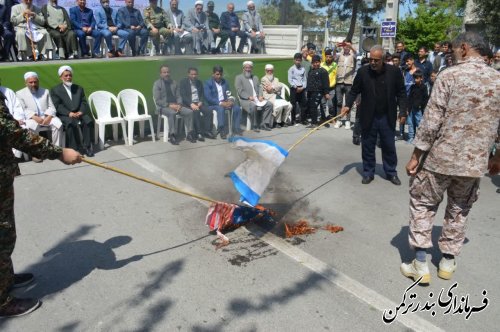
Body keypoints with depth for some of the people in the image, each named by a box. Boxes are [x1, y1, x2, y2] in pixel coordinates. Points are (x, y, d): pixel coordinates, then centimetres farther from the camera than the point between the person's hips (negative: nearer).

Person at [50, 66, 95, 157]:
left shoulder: (79, 88, 21)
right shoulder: (55, 90, 10)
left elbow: (84, 102, 10)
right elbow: (57, 106, -3)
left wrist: (81, 111, -11)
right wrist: (69, 113, -19)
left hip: (79, 113, 3)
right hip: (64, 115, -3)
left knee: (89, 121, -29)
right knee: (71, 124, -36)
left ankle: (87, 146, -22)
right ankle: (74, 148, -29)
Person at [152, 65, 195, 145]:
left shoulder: (174, 83, 13)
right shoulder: (157, 83, -2)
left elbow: (178, 96, 12)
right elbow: (157, 100, -9)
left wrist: (179, 104, -10)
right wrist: (169, 105, -20)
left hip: (175, 105, 5)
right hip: (163, 106, -5)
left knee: (189, 112, -19)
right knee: (172, 113, -38)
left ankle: (189, 134, -12)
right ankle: (172, 135, -30)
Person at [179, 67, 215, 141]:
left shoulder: (199, 82, 16)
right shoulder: (183, 82, 0)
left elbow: (202, 94, 16)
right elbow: (183, 95, -10)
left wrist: (200, 102, -7)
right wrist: (191, 104, -24)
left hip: (198, 103, 5)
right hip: (188, 104, -5)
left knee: (209, 111, -22)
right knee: (196, 112, -34)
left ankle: (207, 131, -17)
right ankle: (199, 133, -30)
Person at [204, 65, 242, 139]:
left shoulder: (225, 82, 15)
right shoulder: (208, 83, -4)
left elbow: (229, 94, 13)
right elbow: (208, 97, -15)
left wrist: (230, 100, -12)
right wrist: (220, 103, -24)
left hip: (225, 102, 5)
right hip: (213, 104, -5)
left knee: (237, 108, -20)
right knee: (221, 109, -37)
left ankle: (236, 128, -13)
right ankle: (222, 130, -32)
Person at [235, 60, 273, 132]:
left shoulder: (255, 78, 24)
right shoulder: (239, 78, 4)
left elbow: (259, 88, 17)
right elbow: (240, 91, -7)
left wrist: (260, 96, -4)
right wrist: (249, 97, -18)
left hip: (256, 99, 6)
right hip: (245, 100, -6)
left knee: (269, 104, -15)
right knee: (253, 106, -37)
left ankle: (264, 124, -11)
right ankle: (255, 126, -21)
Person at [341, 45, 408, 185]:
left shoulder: (394, 71, -6)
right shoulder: (363, 71, -6)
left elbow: (401, 93, 1)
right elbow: (354, 91, 1)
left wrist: (403, 111, -6)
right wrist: (348, 105, -15)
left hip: (387, 117, 0)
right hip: (368, 117, 0)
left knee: (389, 146, 11)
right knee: (367, 146, 8)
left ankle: (391, 172, 27)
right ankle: (368, 173, 23)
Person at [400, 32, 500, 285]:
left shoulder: (450, 75, -10)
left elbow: (431, 120, -14)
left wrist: (416, 155, -8)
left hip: (441, 157, -4)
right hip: (475, 161, 5)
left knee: (423, 204, 10)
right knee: (459, 210, 19)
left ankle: (420, 265, 10)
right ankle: (448, 262, 30)